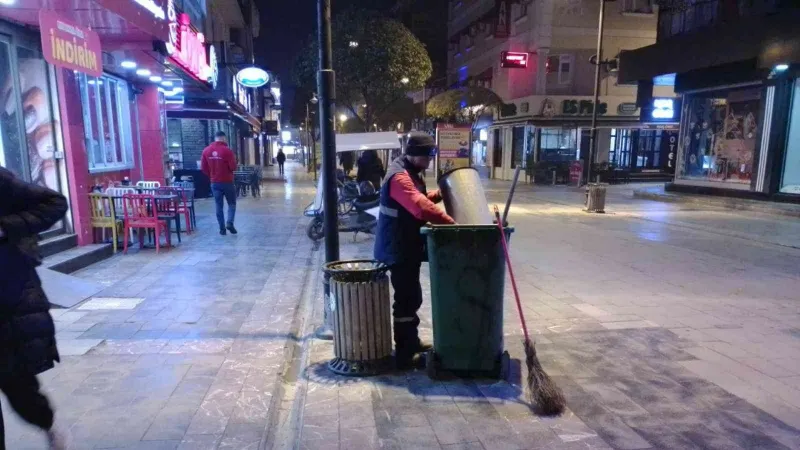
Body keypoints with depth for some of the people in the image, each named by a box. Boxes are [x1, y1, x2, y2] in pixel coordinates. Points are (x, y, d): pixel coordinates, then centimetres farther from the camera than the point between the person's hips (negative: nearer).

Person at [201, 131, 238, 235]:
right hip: (227, 182, -4)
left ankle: (222, 228, 9)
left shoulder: (206, 151, 2)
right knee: (232, 203, 10)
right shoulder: (227, 150, -13)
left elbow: (203, 168, 5)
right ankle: (229, 223, -8)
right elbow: (233, 167, -13)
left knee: (219, 205, 9)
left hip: (214, 182, 4)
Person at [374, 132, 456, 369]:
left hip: (407, 247, 11)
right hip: (398, 249, -11)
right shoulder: (399, 176, -21)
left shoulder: (410, 173, 14)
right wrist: (451, 223, -33)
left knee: (412, 297, 19)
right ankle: (404, 354, 2)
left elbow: (418, 200, 26)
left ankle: (412, 342, 33)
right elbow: (421, 208, -34)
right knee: (407, 299, -6)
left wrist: (438, 195, 9)